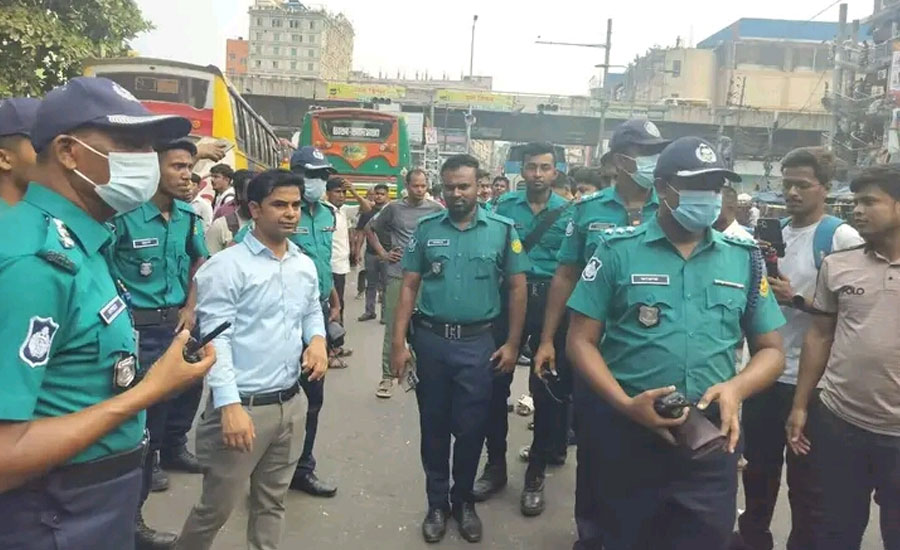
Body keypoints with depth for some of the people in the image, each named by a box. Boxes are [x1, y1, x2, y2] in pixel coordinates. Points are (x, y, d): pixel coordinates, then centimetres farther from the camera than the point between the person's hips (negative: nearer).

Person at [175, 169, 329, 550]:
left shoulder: (305, 265, 9)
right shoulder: (225, 267, -11)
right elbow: (215, 339, -16)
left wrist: (317, 339, 1)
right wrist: (229, 404, -23)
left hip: (291, 403, 6)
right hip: (243, 405, -6)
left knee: (272, 501, 19)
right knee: (217, 507, 8)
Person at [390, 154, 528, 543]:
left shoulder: (502, 230, -2)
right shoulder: (426, 229, 1)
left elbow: (517, 288, 1)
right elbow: (409, 287, 2)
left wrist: (512, 344, -3)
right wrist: (398, 343, -3)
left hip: (477, 343, -1)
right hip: (430, 340, 1)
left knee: (470, 428, 9)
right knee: (433, 426, 13)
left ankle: (464, 500, 31)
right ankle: (437, 502, 30)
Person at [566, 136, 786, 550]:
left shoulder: (744, 258, 4)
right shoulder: (618, 250, -5)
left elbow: (771, 350, 8)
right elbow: (581, 340, -5)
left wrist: (735, 388, -13)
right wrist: (625, 404, -19)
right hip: (628, 433, -1)